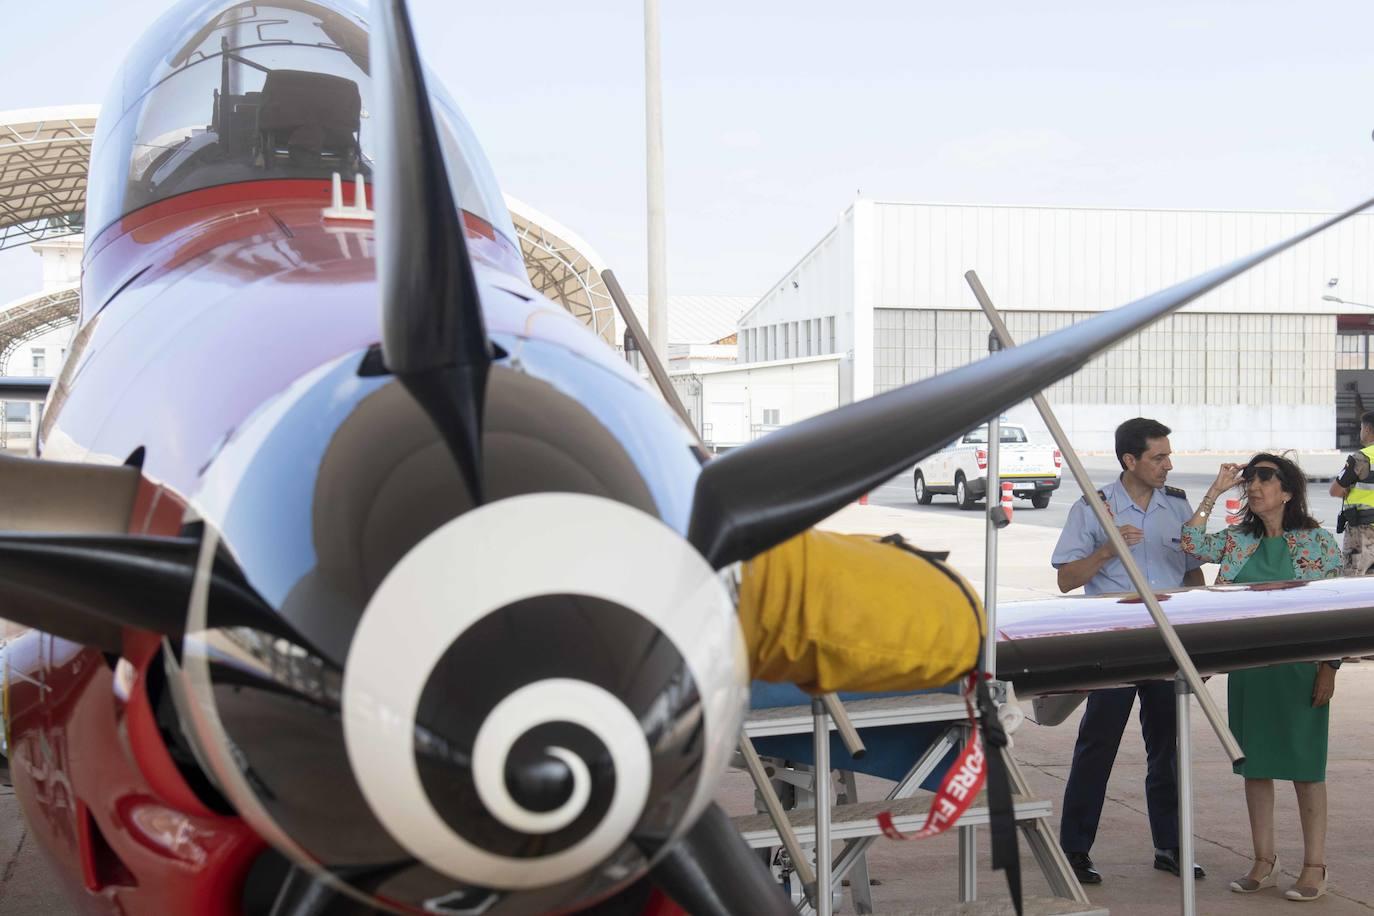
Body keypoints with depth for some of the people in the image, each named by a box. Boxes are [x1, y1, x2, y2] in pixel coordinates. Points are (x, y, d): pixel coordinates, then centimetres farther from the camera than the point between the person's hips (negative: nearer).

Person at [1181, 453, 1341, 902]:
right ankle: (1264, 861, 21)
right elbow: (1193, 544, -8)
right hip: (1248, 667, 5)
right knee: (1254, 764, 10)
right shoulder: (1238, 540, 7)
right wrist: (1215, 491, -6)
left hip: (1298, 670, -5)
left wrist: (1329, 668, -10)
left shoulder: (1317, 541, -5)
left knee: (1305, 765, 2)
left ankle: (1314, 866, 12)